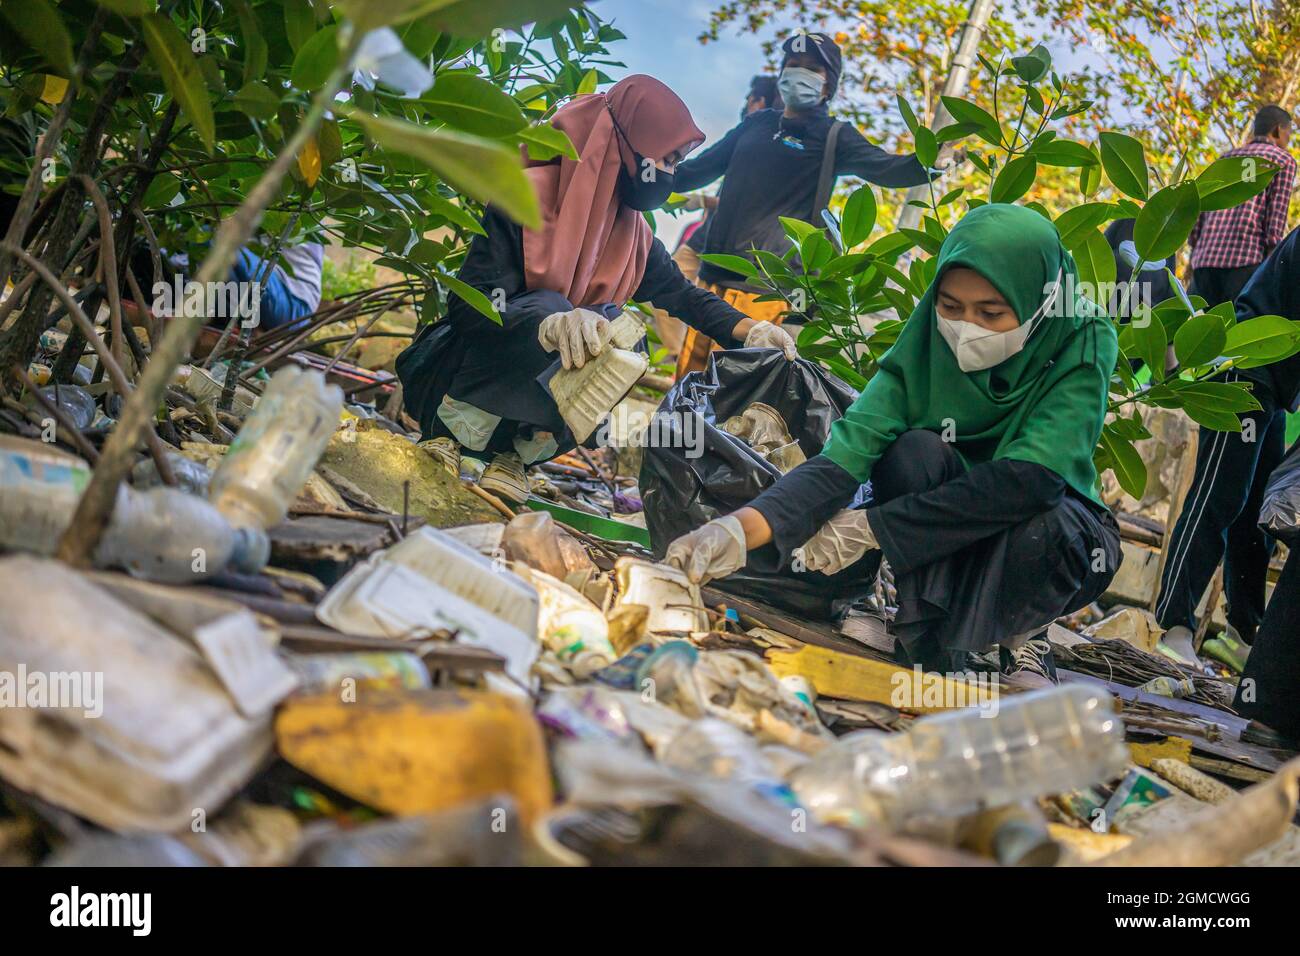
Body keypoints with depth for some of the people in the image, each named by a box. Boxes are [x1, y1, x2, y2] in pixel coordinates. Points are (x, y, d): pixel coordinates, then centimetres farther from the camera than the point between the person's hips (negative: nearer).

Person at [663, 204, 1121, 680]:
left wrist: (867, 527, -35)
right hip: (946, 549, 2)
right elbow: (844, 456, -28)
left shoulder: (1084, 343, -22)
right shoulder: (925, 345, -16)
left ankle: (1021, 637, -4)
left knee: (1043, 523, -37)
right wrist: (742, 528, -47)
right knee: (917, 451, -29)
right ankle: (932, 656, -17)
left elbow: (1029, 478, -35)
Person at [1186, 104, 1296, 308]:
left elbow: (1197, 221, 18)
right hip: (1247, 262, -5)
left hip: (1207, 261, 5)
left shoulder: (1224, 160, 26)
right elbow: (1276, 224, -4)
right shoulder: (1283, 160, 9)